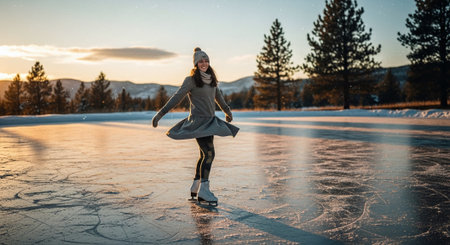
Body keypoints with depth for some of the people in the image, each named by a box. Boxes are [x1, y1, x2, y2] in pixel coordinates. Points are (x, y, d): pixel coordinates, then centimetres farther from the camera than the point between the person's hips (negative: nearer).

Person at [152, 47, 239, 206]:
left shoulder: (211, 79, 12)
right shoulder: (191, 80, -8)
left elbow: (218, 96, 27)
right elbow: (177, 97, -13)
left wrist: (226, 111, 40)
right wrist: (160, 113, -20)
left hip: (210, 121, 8)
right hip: (198, 121, -8)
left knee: (205, 155, 11)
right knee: (209, 153, -17)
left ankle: (195, 187, 21)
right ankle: (203, 189, -15)